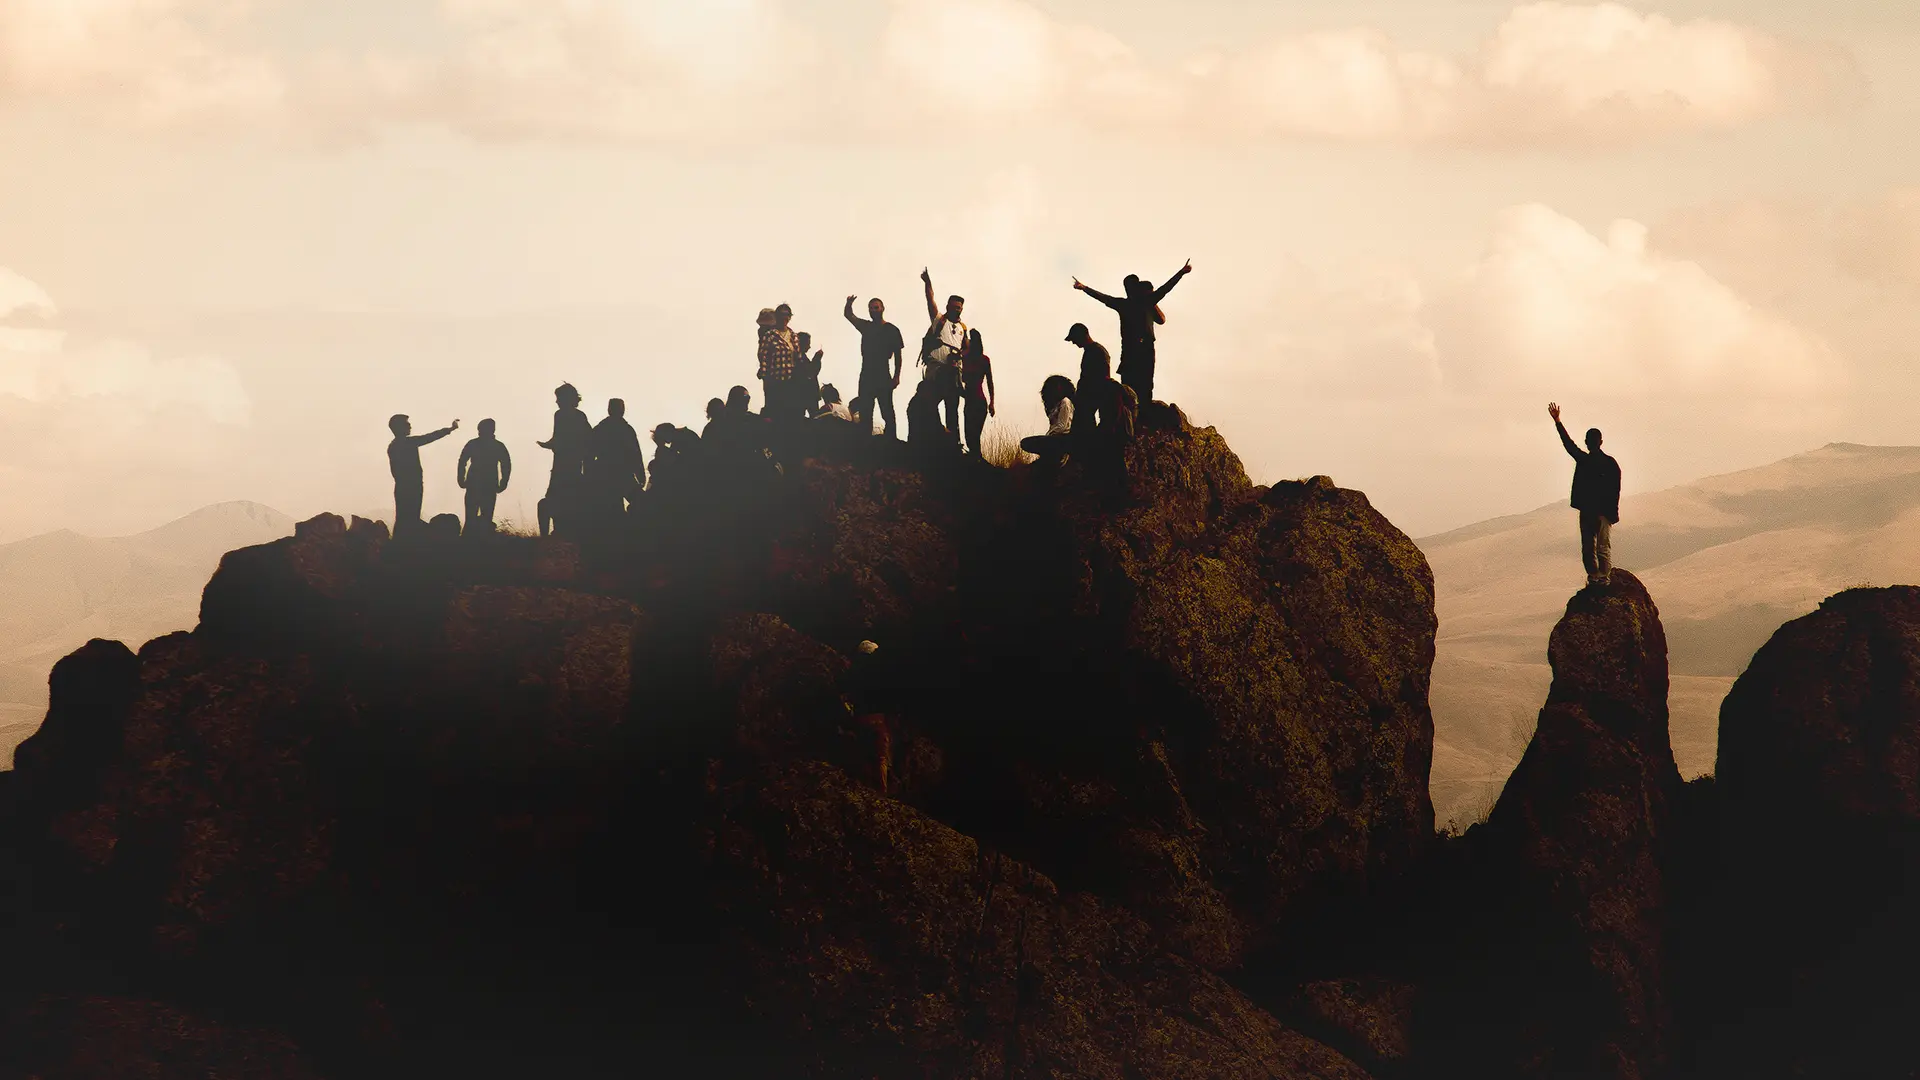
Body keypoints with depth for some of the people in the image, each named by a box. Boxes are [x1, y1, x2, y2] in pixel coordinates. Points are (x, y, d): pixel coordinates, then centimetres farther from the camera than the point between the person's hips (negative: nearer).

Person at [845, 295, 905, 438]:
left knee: (887, 413, -8)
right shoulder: (866, 326, 14)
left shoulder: (892, 330, 1)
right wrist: (849, 304, -11)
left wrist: (896, 376, -9)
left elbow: (898, 355, 0)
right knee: (865, 414, 2)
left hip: (883, 377, -5)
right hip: (866, 376, 5)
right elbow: (848, 315, 12)